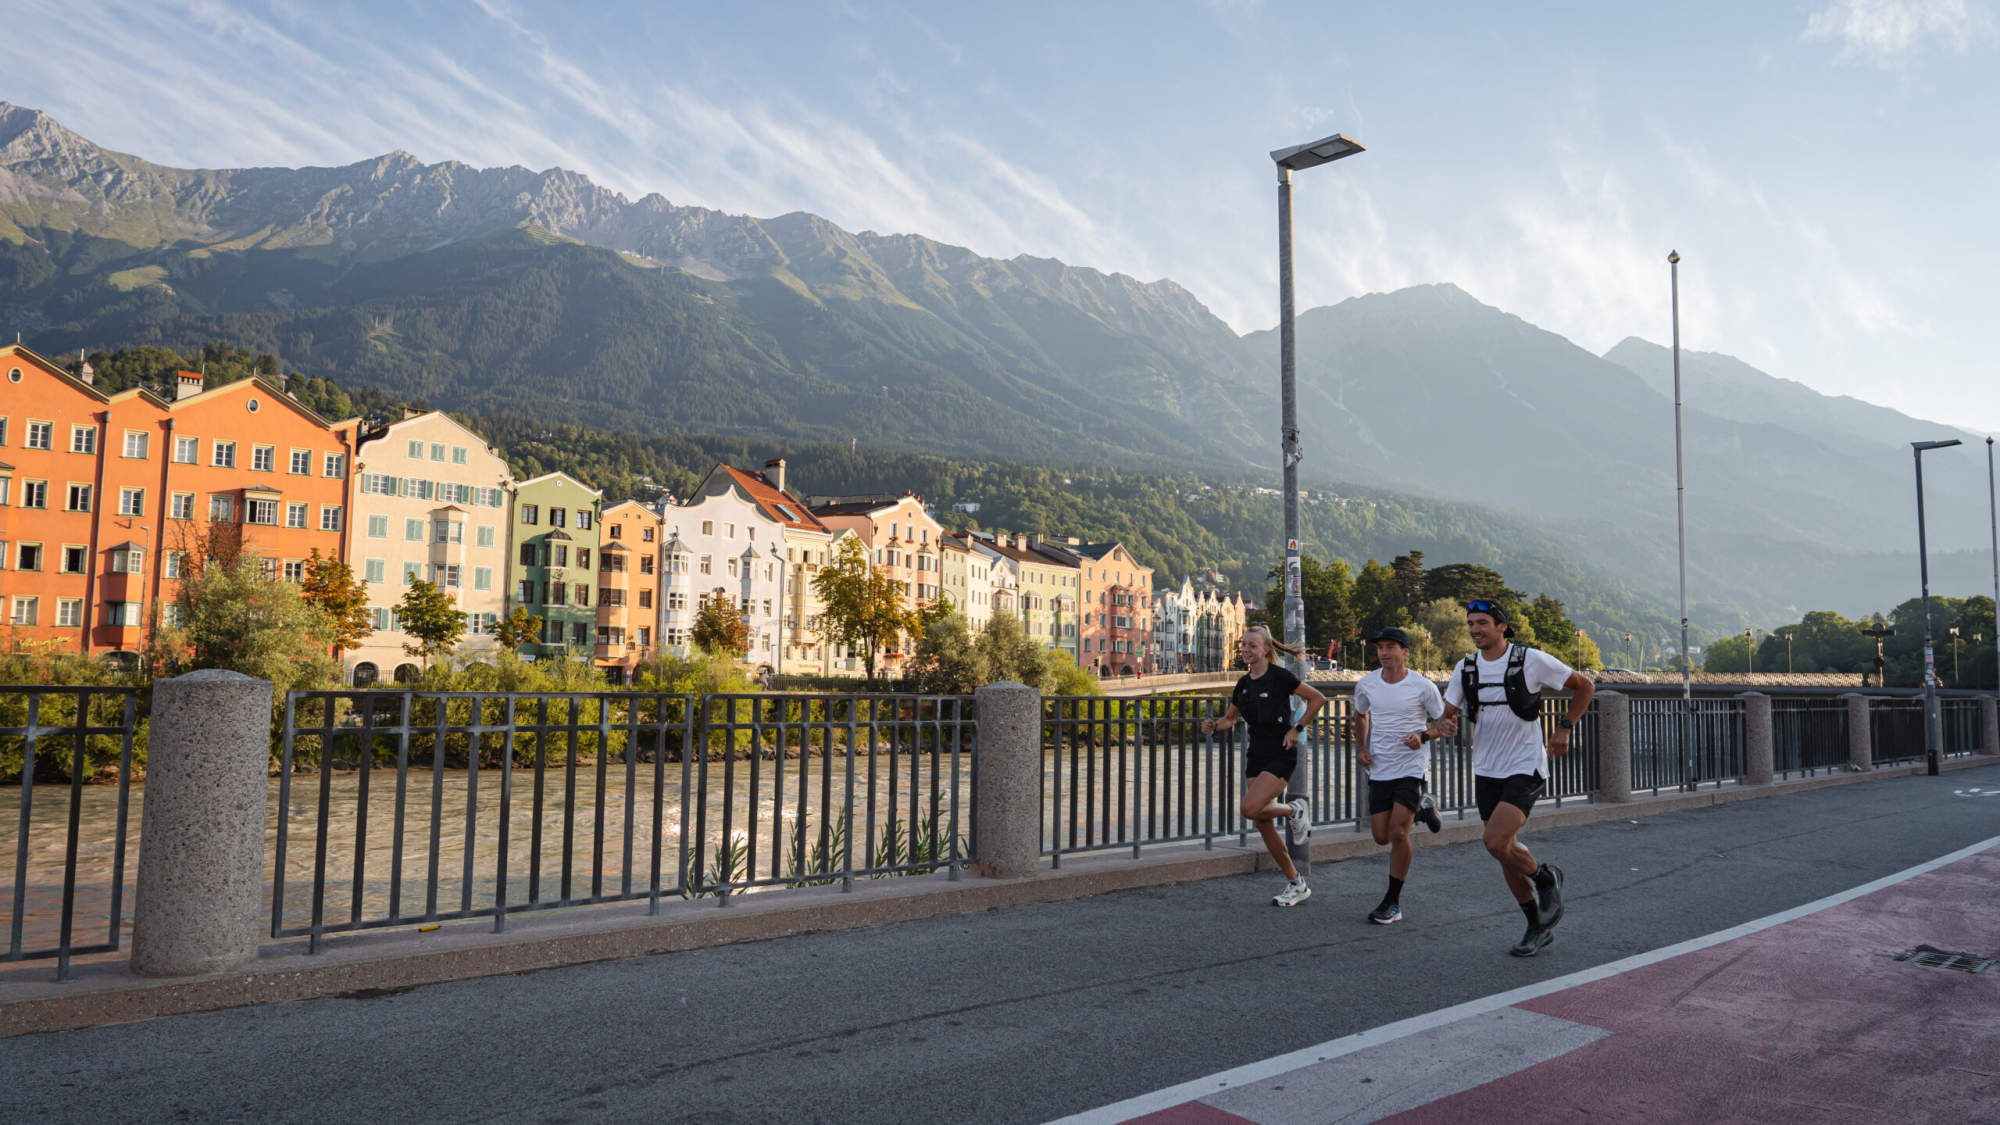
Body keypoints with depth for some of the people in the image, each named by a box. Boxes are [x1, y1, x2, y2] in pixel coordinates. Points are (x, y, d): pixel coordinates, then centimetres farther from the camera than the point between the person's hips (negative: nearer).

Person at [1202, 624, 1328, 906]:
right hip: (1256, 756, 7)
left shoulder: (1279, 677, -11)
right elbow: (1231, 717, 19)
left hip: (1281, 756, -7)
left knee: (1250, 808, -23)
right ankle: (1296, 885, 19)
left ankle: (1294, 810, 8)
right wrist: (1214, 725, -1)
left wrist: (1296, 728, -10)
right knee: (1263, 825, 5)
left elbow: (1317, 698, -9)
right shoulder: (1244, 684, 9)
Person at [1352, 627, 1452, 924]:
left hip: (1411, 768, -4)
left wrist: (1423, 736, -17)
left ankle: (1393, 903, 1)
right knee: (1382, 837, 6)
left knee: (1397, 832, -15)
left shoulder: (1423, 686, -10)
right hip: (1379, 770, 4)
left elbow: (1443, 723, 2)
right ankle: (1421, 808, 36)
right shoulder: (1365, 685, 1)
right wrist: (1361, 748, 8)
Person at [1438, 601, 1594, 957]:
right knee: (1505, 851, 8)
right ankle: (1538, 926, 27)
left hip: (1525, 769, -5)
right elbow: (1447, 714, 5)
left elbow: (1584, 685, 2)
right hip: (1486, 772, 5)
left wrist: (1564, 728, -4)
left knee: (1496, 842, -20)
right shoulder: (1465, 669, 2)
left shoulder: (1531, 660, -10)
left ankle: (1546, 878, 11)